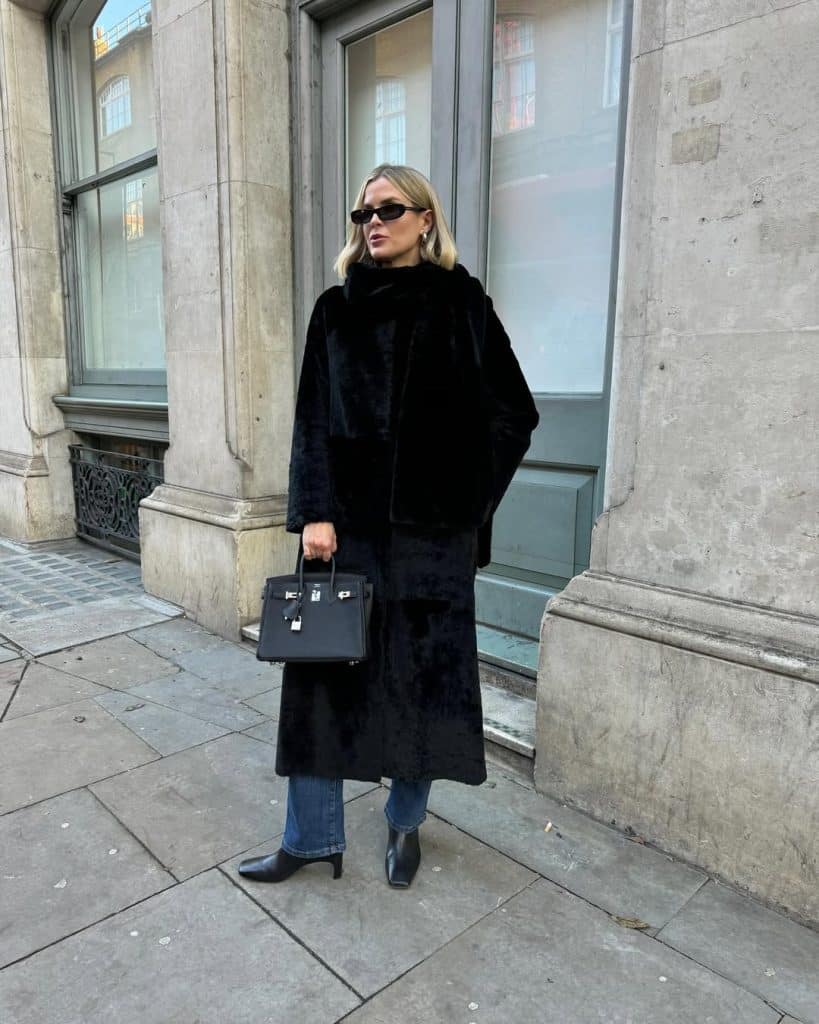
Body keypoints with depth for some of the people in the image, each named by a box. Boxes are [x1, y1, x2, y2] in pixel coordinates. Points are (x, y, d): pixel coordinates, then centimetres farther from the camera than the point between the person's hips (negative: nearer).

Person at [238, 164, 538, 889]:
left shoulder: (461, 302, 3)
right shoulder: (337, 310, 9)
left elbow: (513, 414, 3)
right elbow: (313, 419, 3)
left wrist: (465, 498, -1)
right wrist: (314, 511, -7)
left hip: (431, 526, -2)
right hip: (346, 519, 2)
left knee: (424, 673, 6)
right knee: (321, 668, 4)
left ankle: (407, 823, 29)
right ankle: (313, 835, 21)